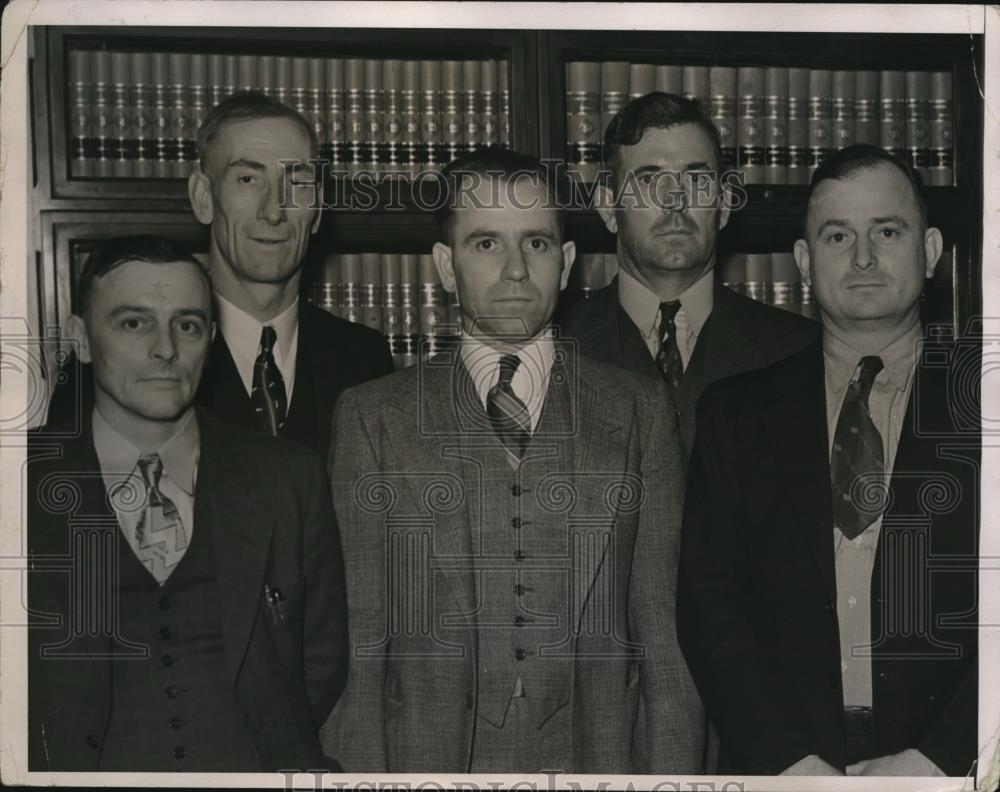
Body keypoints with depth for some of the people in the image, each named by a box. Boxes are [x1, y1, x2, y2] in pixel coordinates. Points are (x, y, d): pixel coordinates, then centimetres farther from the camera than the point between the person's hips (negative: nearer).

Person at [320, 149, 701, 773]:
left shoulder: (640, 411, 5)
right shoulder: (373, 418, 3)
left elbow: (663, 626, 2)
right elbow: (356, 639, 0)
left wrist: (671, 773, -4)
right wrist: (361, 773, -7)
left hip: (599, 758, 1)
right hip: (428, 758, -1)